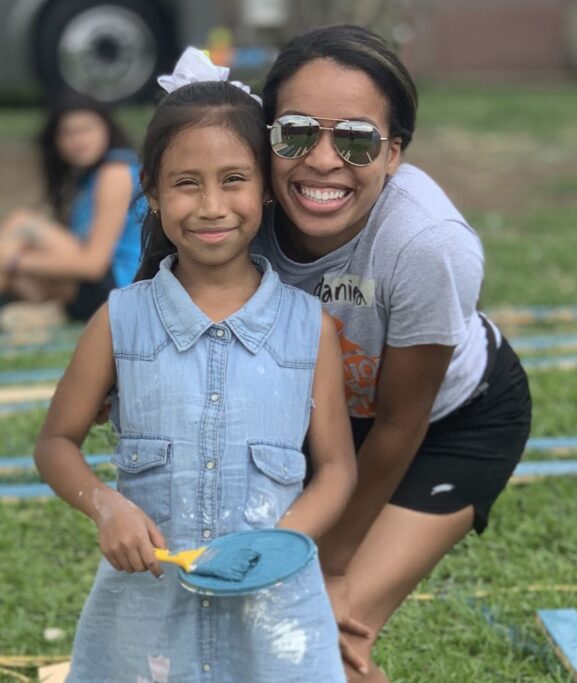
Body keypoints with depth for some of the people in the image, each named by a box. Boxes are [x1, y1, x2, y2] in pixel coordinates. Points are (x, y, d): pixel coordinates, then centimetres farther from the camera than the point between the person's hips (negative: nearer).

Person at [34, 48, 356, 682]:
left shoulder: (309, 327, -3)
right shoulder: (121, 321, -3)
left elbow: (336, 467, 3)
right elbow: (56, 443, 6)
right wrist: (104, 504, -13)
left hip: (274, 604, 0)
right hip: (146, 598, 0)